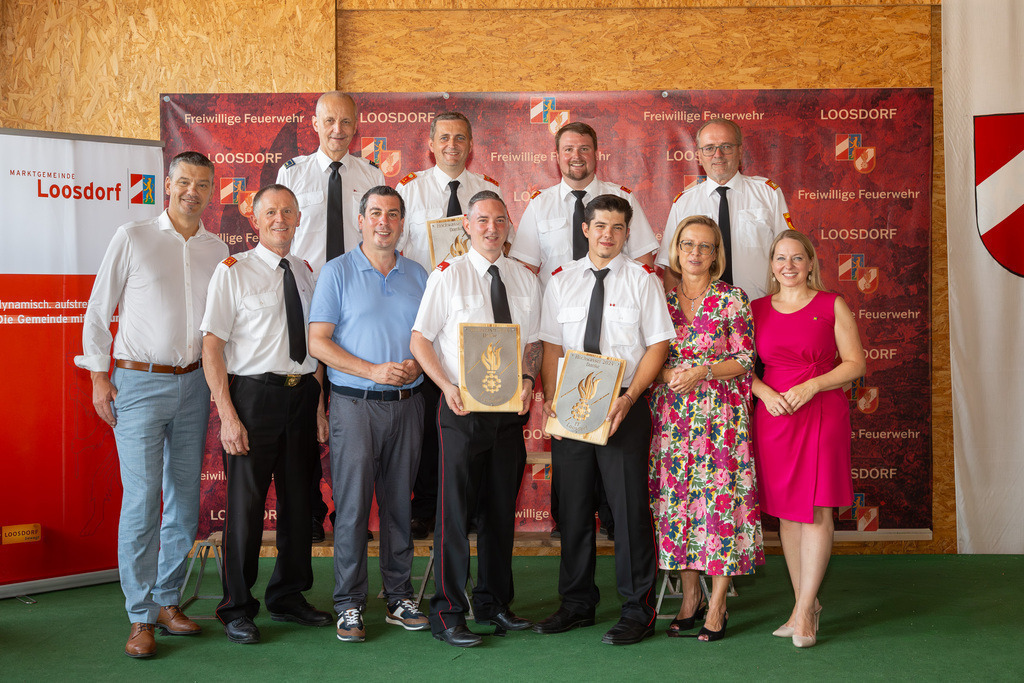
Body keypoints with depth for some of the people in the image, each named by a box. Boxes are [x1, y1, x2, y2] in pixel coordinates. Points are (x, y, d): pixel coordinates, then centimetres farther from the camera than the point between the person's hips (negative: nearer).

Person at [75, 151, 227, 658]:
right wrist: (99, 378, -3)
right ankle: (140, 619, 2)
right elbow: (98, 312, 1)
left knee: (185, 499, 7)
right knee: (142, 499, -7)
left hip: (193, 384, 4)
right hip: (139, 383, -4)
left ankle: (167, 601, 21)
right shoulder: (131, 238, -1)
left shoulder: (218, 252, 9)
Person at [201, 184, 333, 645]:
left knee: (297, 499, 13)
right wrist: (227, 415, -16)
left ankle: (288, 597, 30)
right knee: (246, 501, 1)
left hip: (302, 395, 5)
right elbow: (212, 346, -9)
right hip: (253, 394, -5)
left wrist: (320, 404, 8)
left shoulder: (306, 273, 12)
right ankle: (237, 608, 16)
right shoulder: (233, 271, -5)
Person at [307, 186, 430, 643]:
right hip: (355, 403, -3)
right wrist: (374, 371, -14)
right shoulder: (337, 272, 1)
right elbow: (318, 342, -5)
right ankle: (349, 605, 6)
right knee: (352, 503, -3)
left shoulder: (418, 276, 13)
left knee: (400, 501, 8)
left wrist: (416, 365, -8)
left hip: (406, 403, 4)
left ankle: (399, 597, 18)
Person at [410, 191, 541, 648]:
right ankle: (448, 613, 5)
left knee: (501, 508, 11)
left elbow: (533, 342, 15)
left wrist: (528, 380, -5)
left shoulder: (525, 279, 11)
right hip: (461, 406, -4)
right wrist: (447, 386, -17)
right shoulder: (447, 275, -2)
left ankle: (493, 602, 24)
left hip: (510, 407, 4)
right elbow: (419, 340, -3)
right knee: (455, 509, -4)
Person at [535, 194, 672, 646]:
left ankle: (638, 611, 12)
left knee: (629, 506, 0)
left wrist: (628, 397, -14)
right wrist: (550, 398, -5)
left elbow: (658, 343, -3)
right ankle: (577, 604, 24)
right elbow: (552, 344, 9)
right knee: (572, 507, 9)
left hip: (624, 407, -3)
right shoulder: (562, 281, 9)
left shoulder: (643, 279, 0)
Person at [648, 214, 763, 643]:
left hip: (720, 416, -3)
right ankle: (689, 597, 17)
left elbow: (746, 360, -1)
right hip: (671, 417, 3)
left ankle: (717, 606, 5)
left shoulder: (732, 299, 0)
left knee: (721, 501, -5)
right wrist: (667, 374, -8)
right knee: (675, 503, 4)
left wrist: (704, 371, -14)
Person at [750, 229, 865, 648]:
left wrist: (811, 386, -13)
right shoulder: (757, 310, 11)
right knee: (786, 511, 5)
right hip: (774, 416, 3)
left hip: (822, 414, -3)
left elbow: (855, 363, 0)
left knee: (817, 509, -6)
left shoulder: (832, 306, 3)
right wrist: (764, 393, -7)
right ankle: (806, 604, 17)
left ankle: (804, 609, 1)